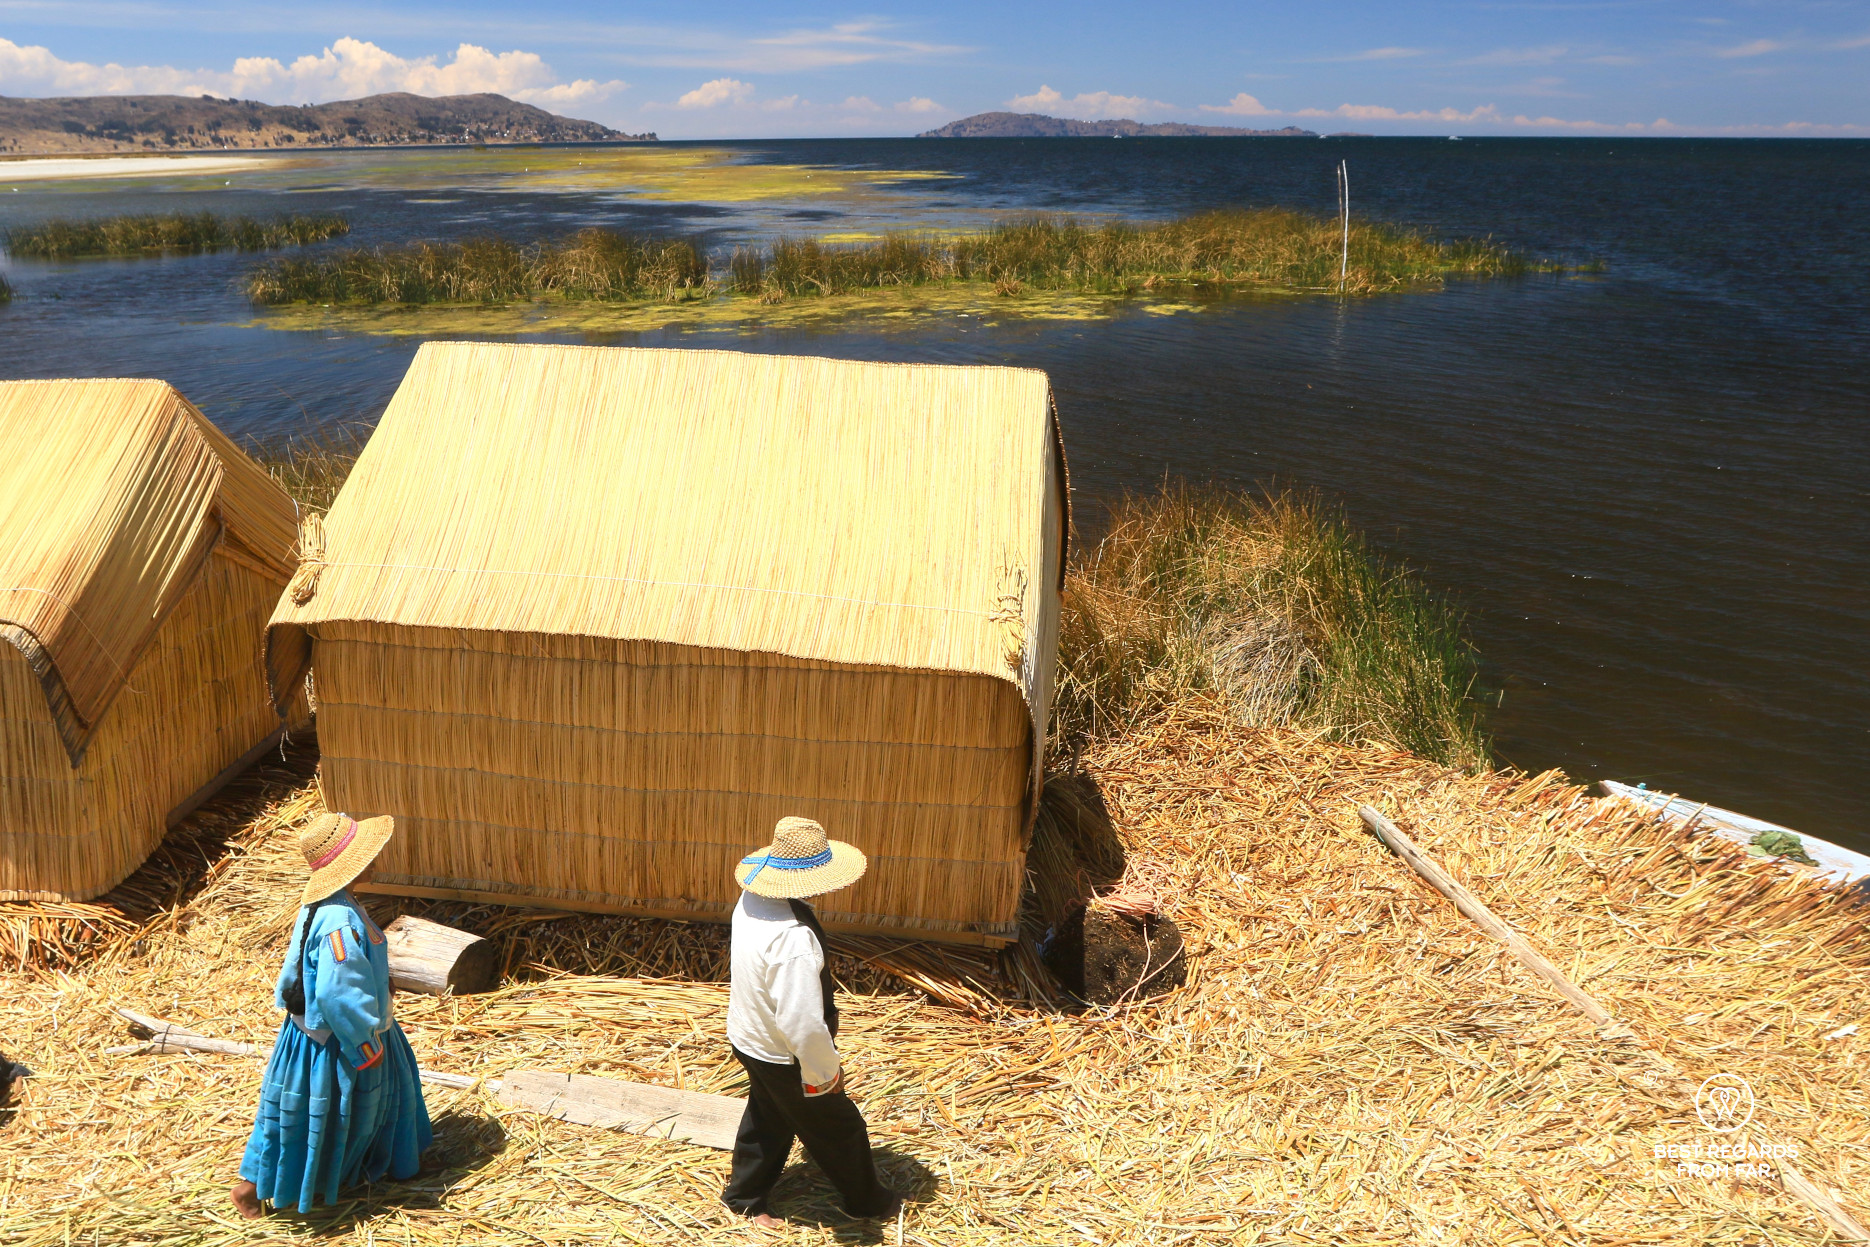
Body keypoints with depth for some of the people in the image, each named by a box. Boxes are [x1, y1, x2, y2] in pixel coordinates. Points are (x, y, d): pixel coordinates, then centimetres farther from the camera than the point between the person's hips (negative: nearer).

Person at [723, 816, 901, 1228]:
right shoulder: (794, 939, -39)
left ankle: (745, 1194, 50)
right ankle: (867, 1199, 41)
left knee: (767, 1117, 31)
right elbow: (801, 1023, -35)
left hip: (747, 1037, 8)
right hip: (783, 1055, -7)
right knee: (839, 1127, 18)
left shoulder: (752, 900, -11)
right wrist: (827, 1073, -18)